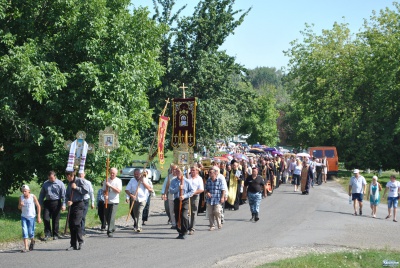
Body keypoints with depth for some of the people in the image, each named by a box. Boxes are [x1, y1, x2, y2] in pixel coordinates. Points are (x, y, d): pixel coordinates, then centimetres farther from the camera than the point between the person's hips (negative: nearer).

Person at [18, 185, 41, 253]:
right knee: (24, 231, -8)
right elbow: (19, 207, 8)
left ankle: (32, 242, 34)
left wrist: (39, 217, -6)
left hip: (31, 216, -2)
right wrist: (21, 205, -17)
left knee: (30, 232, 2)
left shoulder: (33, 197, -9)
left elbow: (38, 206, -4)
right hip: (24, 216, 2)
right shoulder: (21, 197, -2)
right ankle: (26, 247, -8)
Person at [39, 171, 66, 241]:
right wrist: (40, 204, 11)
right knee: (45, 218, -3)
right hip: (47, 203, 3)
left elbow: (63, 195, -4)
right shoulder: (45, 184, 8)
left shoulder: (60, 184, -3)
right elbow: (41, 194, 15)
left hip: (56, 203, -3)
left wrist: (63, 205, -9)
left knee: (55, 219, 4)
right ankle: (47, 234, 9)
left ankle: (55, 235, 17)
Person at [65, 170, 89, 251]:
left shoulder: (80, 181, -5)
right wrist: (68, 200, 0)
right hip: (71, 205, 7)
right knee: (71, 224, 5)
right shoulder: (70, 183, 17)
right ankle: (73, 244, 11)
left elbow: (86, 190, -14)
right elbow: (67, 194, 20)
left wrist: (76, 188, -13)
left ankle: (80, 242, 1)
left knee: (76, 223, -15)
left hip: (79, 204, -7)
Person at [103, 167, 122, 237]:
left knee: (111, 217, -13)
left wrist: (110, 186, -19)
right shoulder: (106, 180, 9)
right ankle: (112, 228, 28)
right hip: (107, 201, 4)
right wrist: (105, 195, -10)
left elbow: (118, 191, -12)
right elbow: (104, 190, 12)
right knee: (107, 217, 8)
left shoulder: (118, 181, -1)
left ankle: (110, 231, -13)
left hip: (114, 201, -4)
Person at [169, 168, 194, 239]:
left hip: (185, 200, -3)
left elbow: (192, 191, 0)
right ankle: (180, 232, 19)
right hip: (176, 200, 3)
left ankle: (184, 233, -7)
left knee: (183, 216, -18)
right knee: (177, 217, 5)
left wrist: (184, 196, -12)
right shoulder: (173, 181, 9)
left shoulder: (186, 181, 1)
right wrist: (178, 188, -17)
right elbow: (171, 191, -2)